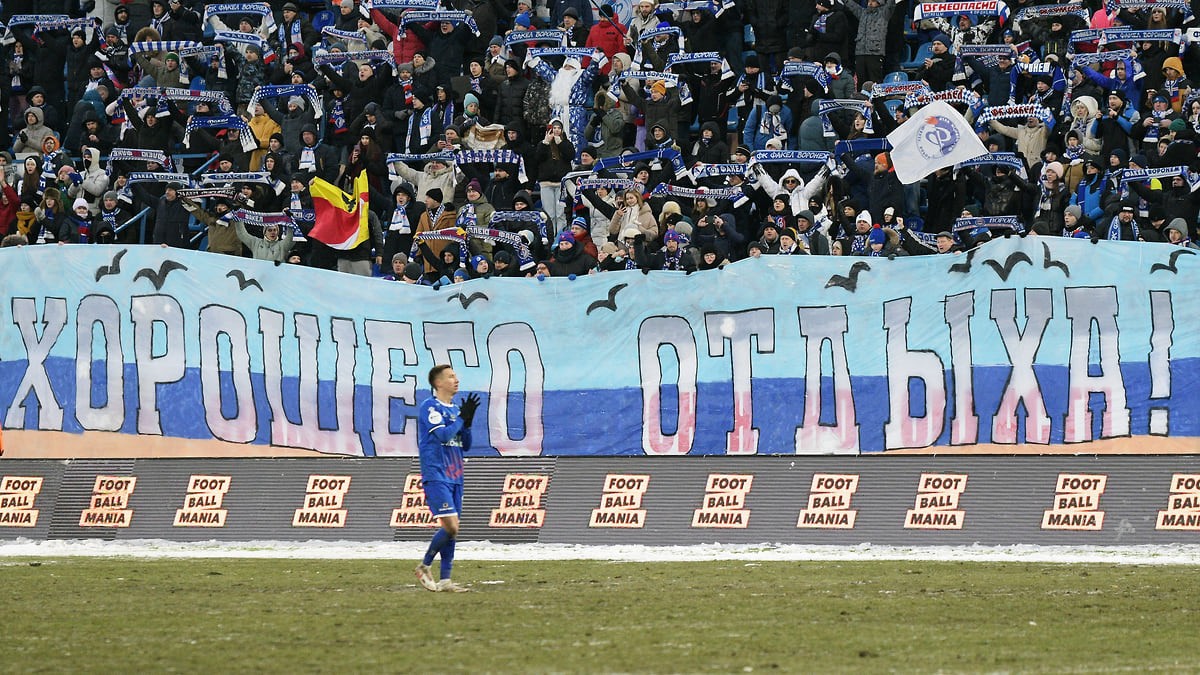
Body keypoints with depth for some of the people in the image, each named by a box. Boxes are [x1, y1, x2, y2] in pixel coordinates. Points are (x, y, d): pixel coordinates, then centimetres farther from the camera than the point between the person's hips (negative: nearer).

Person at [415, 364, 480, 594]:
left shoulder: (454, 409, 16)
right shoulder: (430, 407, -7)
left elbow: (465, 445, 18)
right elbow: (442, 435, -20)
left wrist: (467, 422, 2)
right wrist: (461, 418, -10)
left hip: (454, 477, 8)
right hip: (436, 476, -8)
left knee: (452, 529, 3)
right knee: (450, 526, -17)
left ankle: (445, 580, 5)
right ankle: (424, 566, 0)